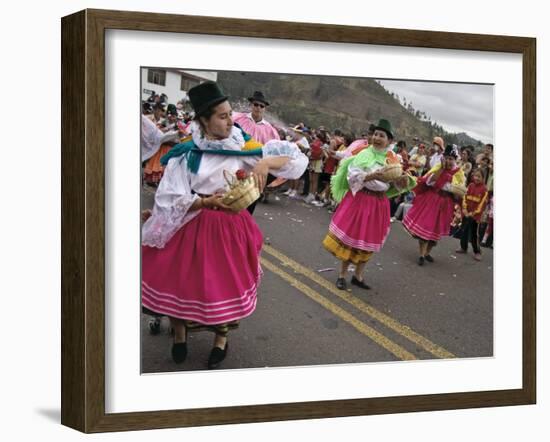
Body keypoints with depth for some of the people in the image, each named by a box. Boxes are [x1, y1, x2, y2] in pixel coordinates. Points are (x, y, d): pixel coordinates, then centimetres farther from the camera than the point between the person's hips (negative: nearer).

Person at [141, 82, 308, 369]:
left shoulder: (243, 146, -6)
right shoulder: (187, 154, -11)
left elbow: (290, 158, -5)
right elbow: (171, 201, -14)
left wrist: (264, 163, -25)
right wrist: (207, 201, -28)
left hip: (232, 227, 2)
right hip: (191, 227, -1)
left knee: (228, 281, 9)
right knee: (182, 280, 7)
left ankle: (221, 337, 34)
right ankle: (179, 332, 35)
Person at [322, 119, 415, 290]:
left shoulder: (393, 160, 3)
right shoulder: (364, 155, -8)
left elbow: (394, 185, 6)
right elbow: (352, 176, -16)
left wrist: (403, 182, -15)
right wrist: (371, 176, -27)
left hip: (379, 203, 4)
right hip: (360, 200, -4)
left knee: (369, 240, 11)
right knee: (351, 236, 0)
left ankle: (358, 276, 23)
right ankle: (342, 275, 10)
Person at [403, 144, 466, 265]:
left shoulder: (459, 173, -3)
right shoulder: (438, 167, -4)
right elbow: (428, 182, -16)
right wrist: (442, 168, -19)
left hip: (444, 203, 1)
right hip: (430, 200, -1)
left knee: (436, 229, 10)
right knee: (424, 225, -8)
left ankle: (427, 252, 29)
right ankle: (422, 255, -1)